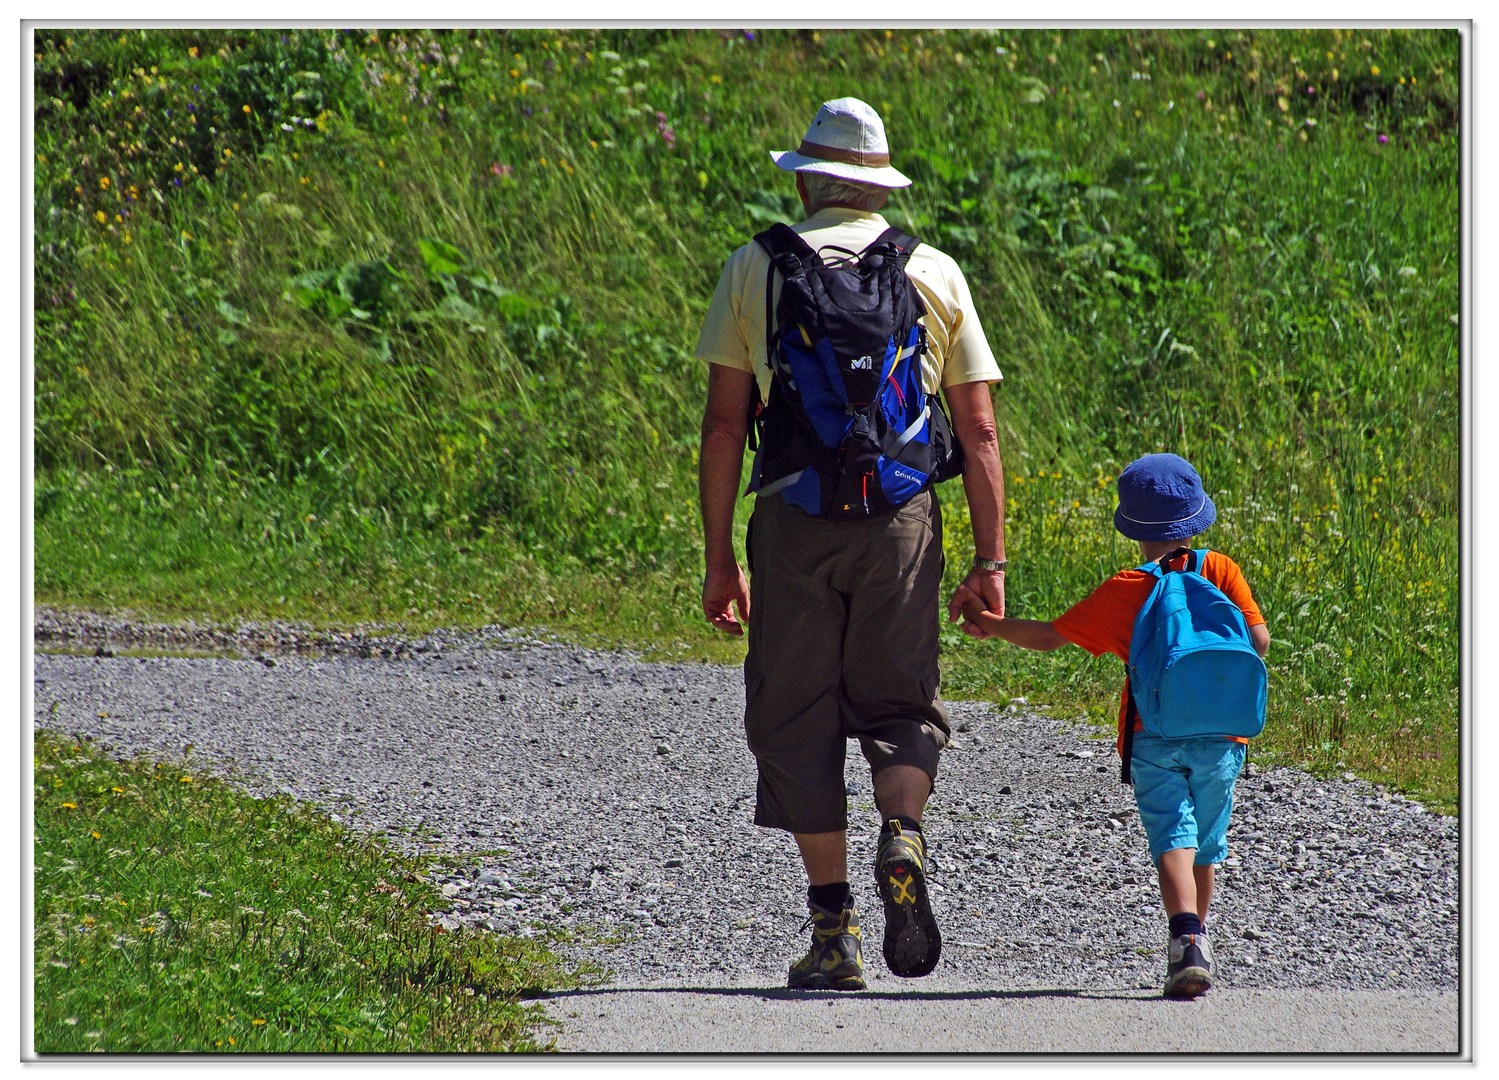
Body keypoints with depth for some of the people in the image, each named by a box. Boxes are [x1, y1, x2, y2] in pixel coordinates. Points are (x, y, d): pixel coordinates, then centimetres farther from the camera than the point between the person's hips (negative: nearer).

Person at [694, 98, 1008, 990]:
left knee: (799, 722, 6)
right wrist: (991, 559, 6)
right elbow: (978, 429, 3)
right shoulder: (935, 275, 7)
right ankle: (904, 838, -17)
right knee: (900, 706, 14)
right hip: (901, 516, 1)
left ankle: (836, 935, 2)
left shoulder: (756, 269, 5)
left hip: (795, 516, -1)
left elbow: (724, 423, 1)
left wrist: (720, 558, 5)